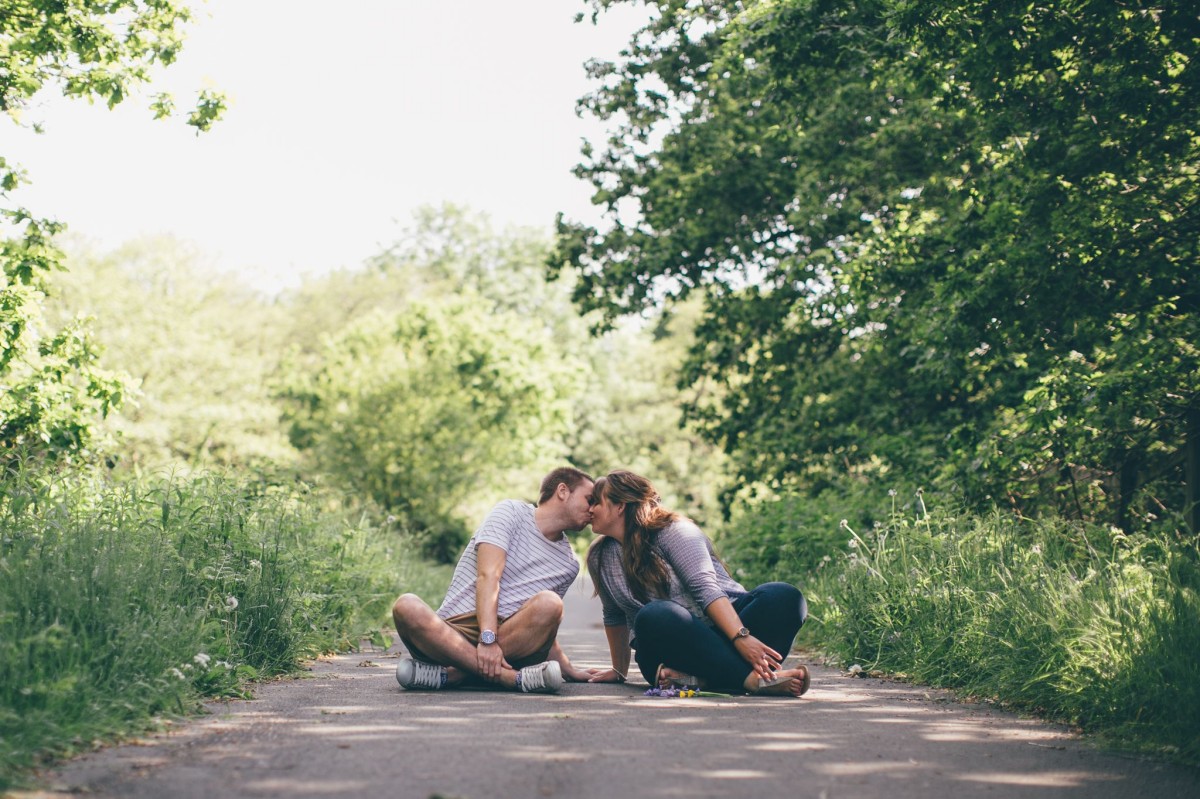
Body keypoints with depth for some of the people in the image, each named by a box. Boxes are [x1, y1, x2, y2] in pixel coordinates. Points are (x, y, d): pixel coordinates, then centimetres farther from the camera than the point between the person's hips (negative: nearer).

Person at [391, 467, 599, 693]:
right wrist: (488, 638, -23)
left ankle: (450, 675, -31)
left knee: (549, 603, -28)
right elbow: (488, 576, -9)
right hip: (454, 632, -3)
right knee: (406, 606, -33)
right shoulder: (512, 512, 5)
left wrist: (568, 670, 23)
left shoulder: (569, 564, 21)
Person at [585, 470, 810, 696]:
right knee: (654, 616, -35)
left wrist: (741, 637, -29)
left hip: (723, 627, -1)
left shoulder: (674, 531, -5)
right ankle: (753, 679, -42)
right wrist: (619, 671, 22)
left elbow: (706, 587, -18)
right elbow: (614, 616, 20)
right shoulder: (599, 557, 9)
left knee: (785, 596, -29)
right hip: (668, 650, 2)